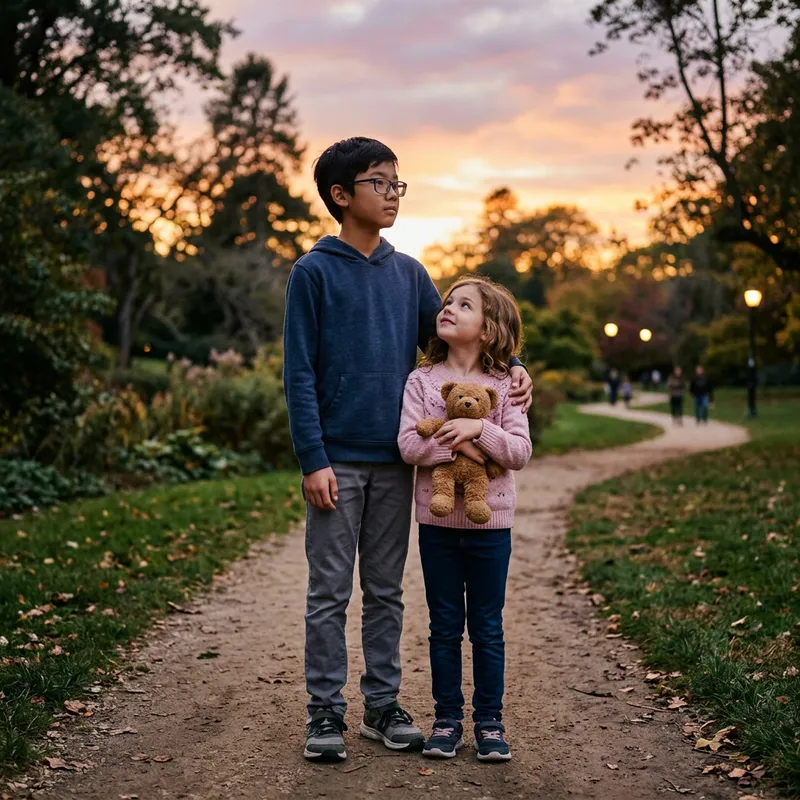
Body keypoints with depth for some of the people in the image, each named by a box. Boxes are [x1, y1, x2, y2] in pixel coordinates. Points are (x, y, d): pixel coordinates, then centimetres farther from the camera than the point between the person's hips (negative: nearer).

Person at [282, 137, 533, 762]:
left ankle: (383, 704, 22)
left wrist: (508, 370, -3)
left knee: (386, 590, 11)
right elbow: (300, 375, -6)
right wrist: (314, 460, -14)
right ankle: (326, 711, 12)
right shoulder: (314, 273, -3)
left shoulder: (409, 274, 11)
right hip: (338, 461, -4)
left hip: (394, 459, 4)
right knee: (330, 592, 2)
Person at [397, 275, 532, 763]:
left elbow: (521, 452, -8)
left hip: (490, 524, -1)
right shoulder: (422, 381, 0)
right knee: (445, 626, 9)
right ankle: (448, 719, 21)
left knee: (487, 628, 8)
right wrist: (460, 446, -20)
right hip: (437, 522, 1)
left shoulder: (503, 385, -1)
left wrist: (480, 429, -21)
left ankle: (490, 722, 20)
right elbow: (409, 444, -10)